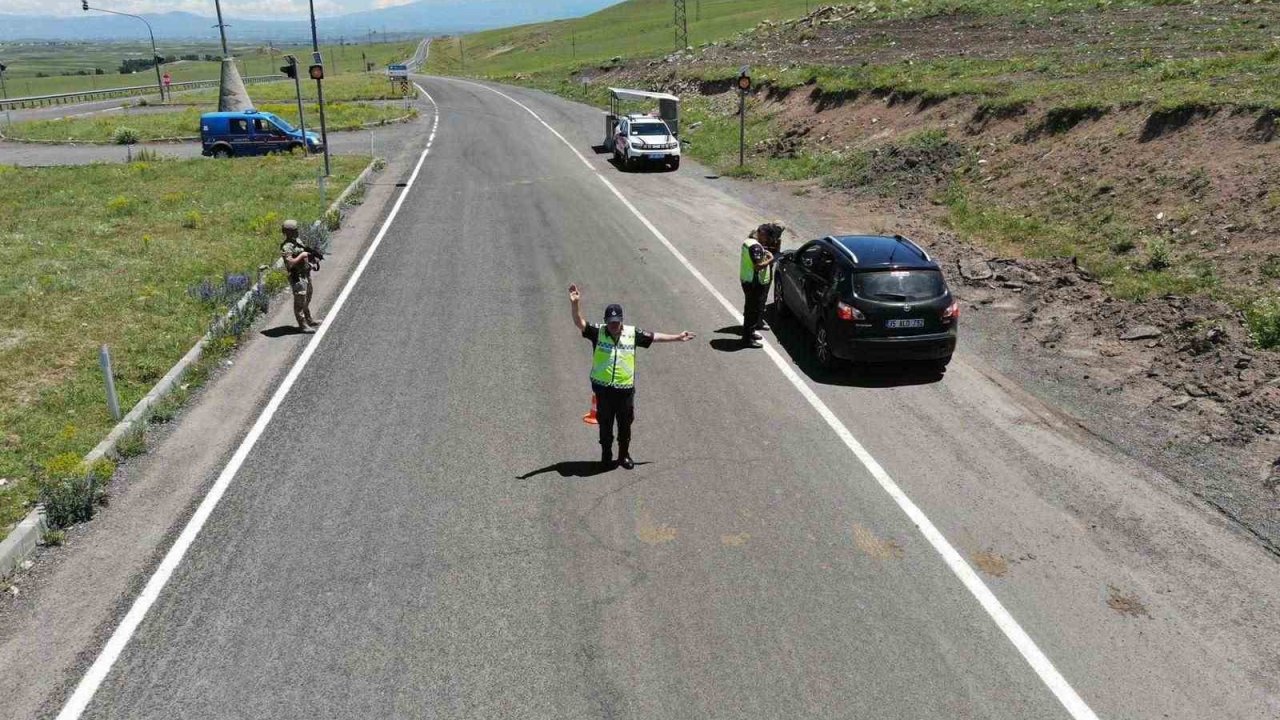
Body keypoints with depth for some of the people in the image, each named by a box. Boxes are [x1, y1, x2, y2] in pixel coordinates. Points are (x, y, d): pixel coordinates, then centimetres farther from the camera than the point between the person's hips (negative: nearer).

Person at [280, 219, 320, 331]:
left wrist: (312, 257, 4)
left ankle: (308, 321, 36)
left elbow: (305, 252, 23)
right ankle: (302, 325, 3)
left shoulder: (297, 241, 9)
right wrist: (302, 255, -22)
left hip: (306, 274, 10)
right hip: (297, 277, -10)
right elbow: (290, 263, -29)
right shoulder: (286, 246, -20)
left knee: (307, 300, 22)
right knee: (300, 301, -3)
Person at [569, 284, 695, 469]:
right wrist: (575, 303, -31)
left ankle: (624, 455, 30)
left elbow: (655, 337, 9)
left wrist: (678, 337, 13)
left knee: (625, 424, 12)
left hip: (625, 388, 1)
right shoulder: (598, 332, -5)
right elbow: (579, 323, -15)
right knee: (605, 424, 12)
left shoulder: (632, 333, 0)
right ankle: (606, 454, 29)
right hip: (603, 388, -1)